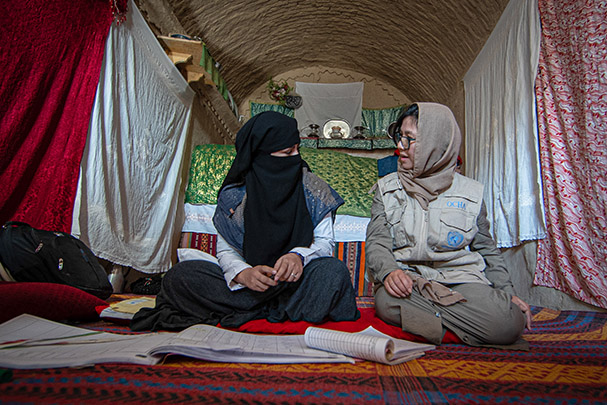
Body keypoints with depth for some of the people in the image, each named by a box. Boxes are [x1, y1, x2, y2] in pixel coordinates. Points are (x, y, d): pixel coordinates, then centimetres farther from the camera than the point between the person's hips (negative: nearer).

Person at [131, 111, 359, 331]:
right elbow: (226, 251, -1)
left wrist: (299, 256, -27)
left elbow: (324, 242, -3)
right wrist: (244, 273, -26)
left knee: (333, 270, -31)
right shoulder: (234, 195, -2)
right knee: (180, 275, -21)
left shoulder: (313, 189, -1)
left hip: (298, 279, 0)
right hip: (251, 281, 1)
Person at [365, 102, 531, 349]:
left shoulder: (470, 192, 9)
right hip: (407, 279, 0)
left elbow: (487, 249, 18)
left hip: (461, 277, 1)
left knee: (509, 323, -27)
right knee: (387, 300, -36)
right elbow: (376, 243, 0)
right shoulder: (387, 188, 8)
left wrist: (507, 291, 5)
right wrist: (389, 271, -22)